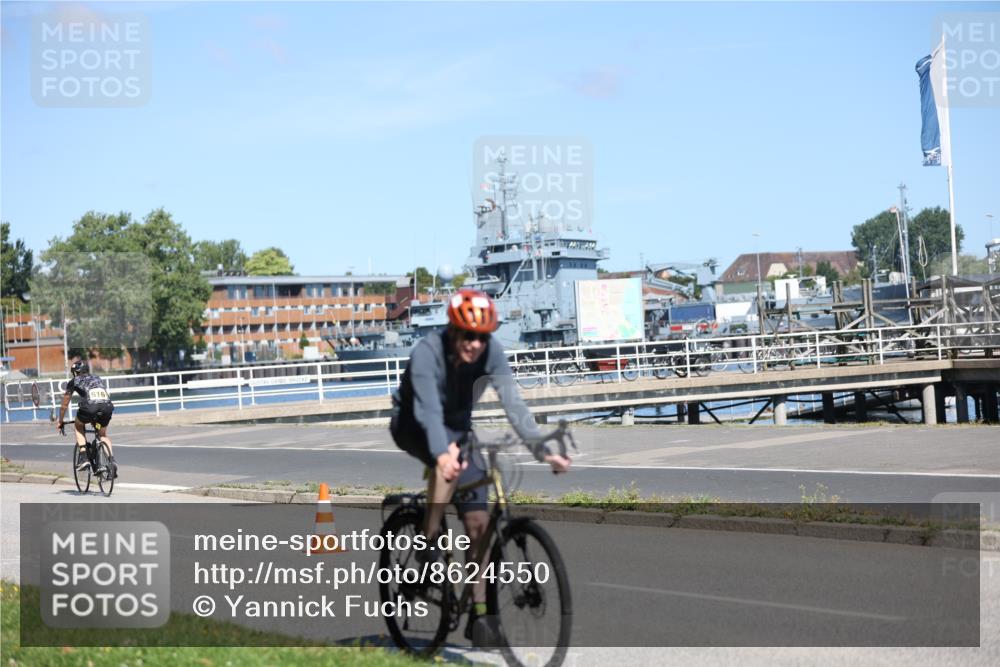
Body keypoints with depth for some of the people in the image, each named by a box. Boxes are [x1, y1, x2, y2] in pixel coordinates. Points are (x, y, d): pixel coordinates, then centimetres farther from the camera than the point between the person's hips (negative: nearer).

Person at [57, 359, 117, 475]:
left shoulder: (74, 382, 24)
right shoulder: (98, 379, 34)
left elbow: (64, 405, 31)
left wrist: (60, 422, 46)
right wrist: (96, 418, 59)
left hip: (89, 409, -3)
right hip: (107, 408, 3)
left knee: (78, 426, 29)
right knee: (103, 434, 29)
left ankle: (84, 458, 15)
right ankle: (112, 461, 7)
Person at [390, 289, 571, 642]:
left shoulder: (492, 353, -21)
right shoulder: (427, 352, -31)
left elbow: (513, 403, -28)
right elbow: (429, 410, -43)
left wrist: (542, 450, -40)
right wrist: (442, 453, -61)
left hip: (458, 426, 4)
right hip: (413, 426, -4)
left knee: (478, 522, -7)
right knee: (450, 461, -38)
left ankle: (478, 613, 1)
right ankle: (428, 547, -24)